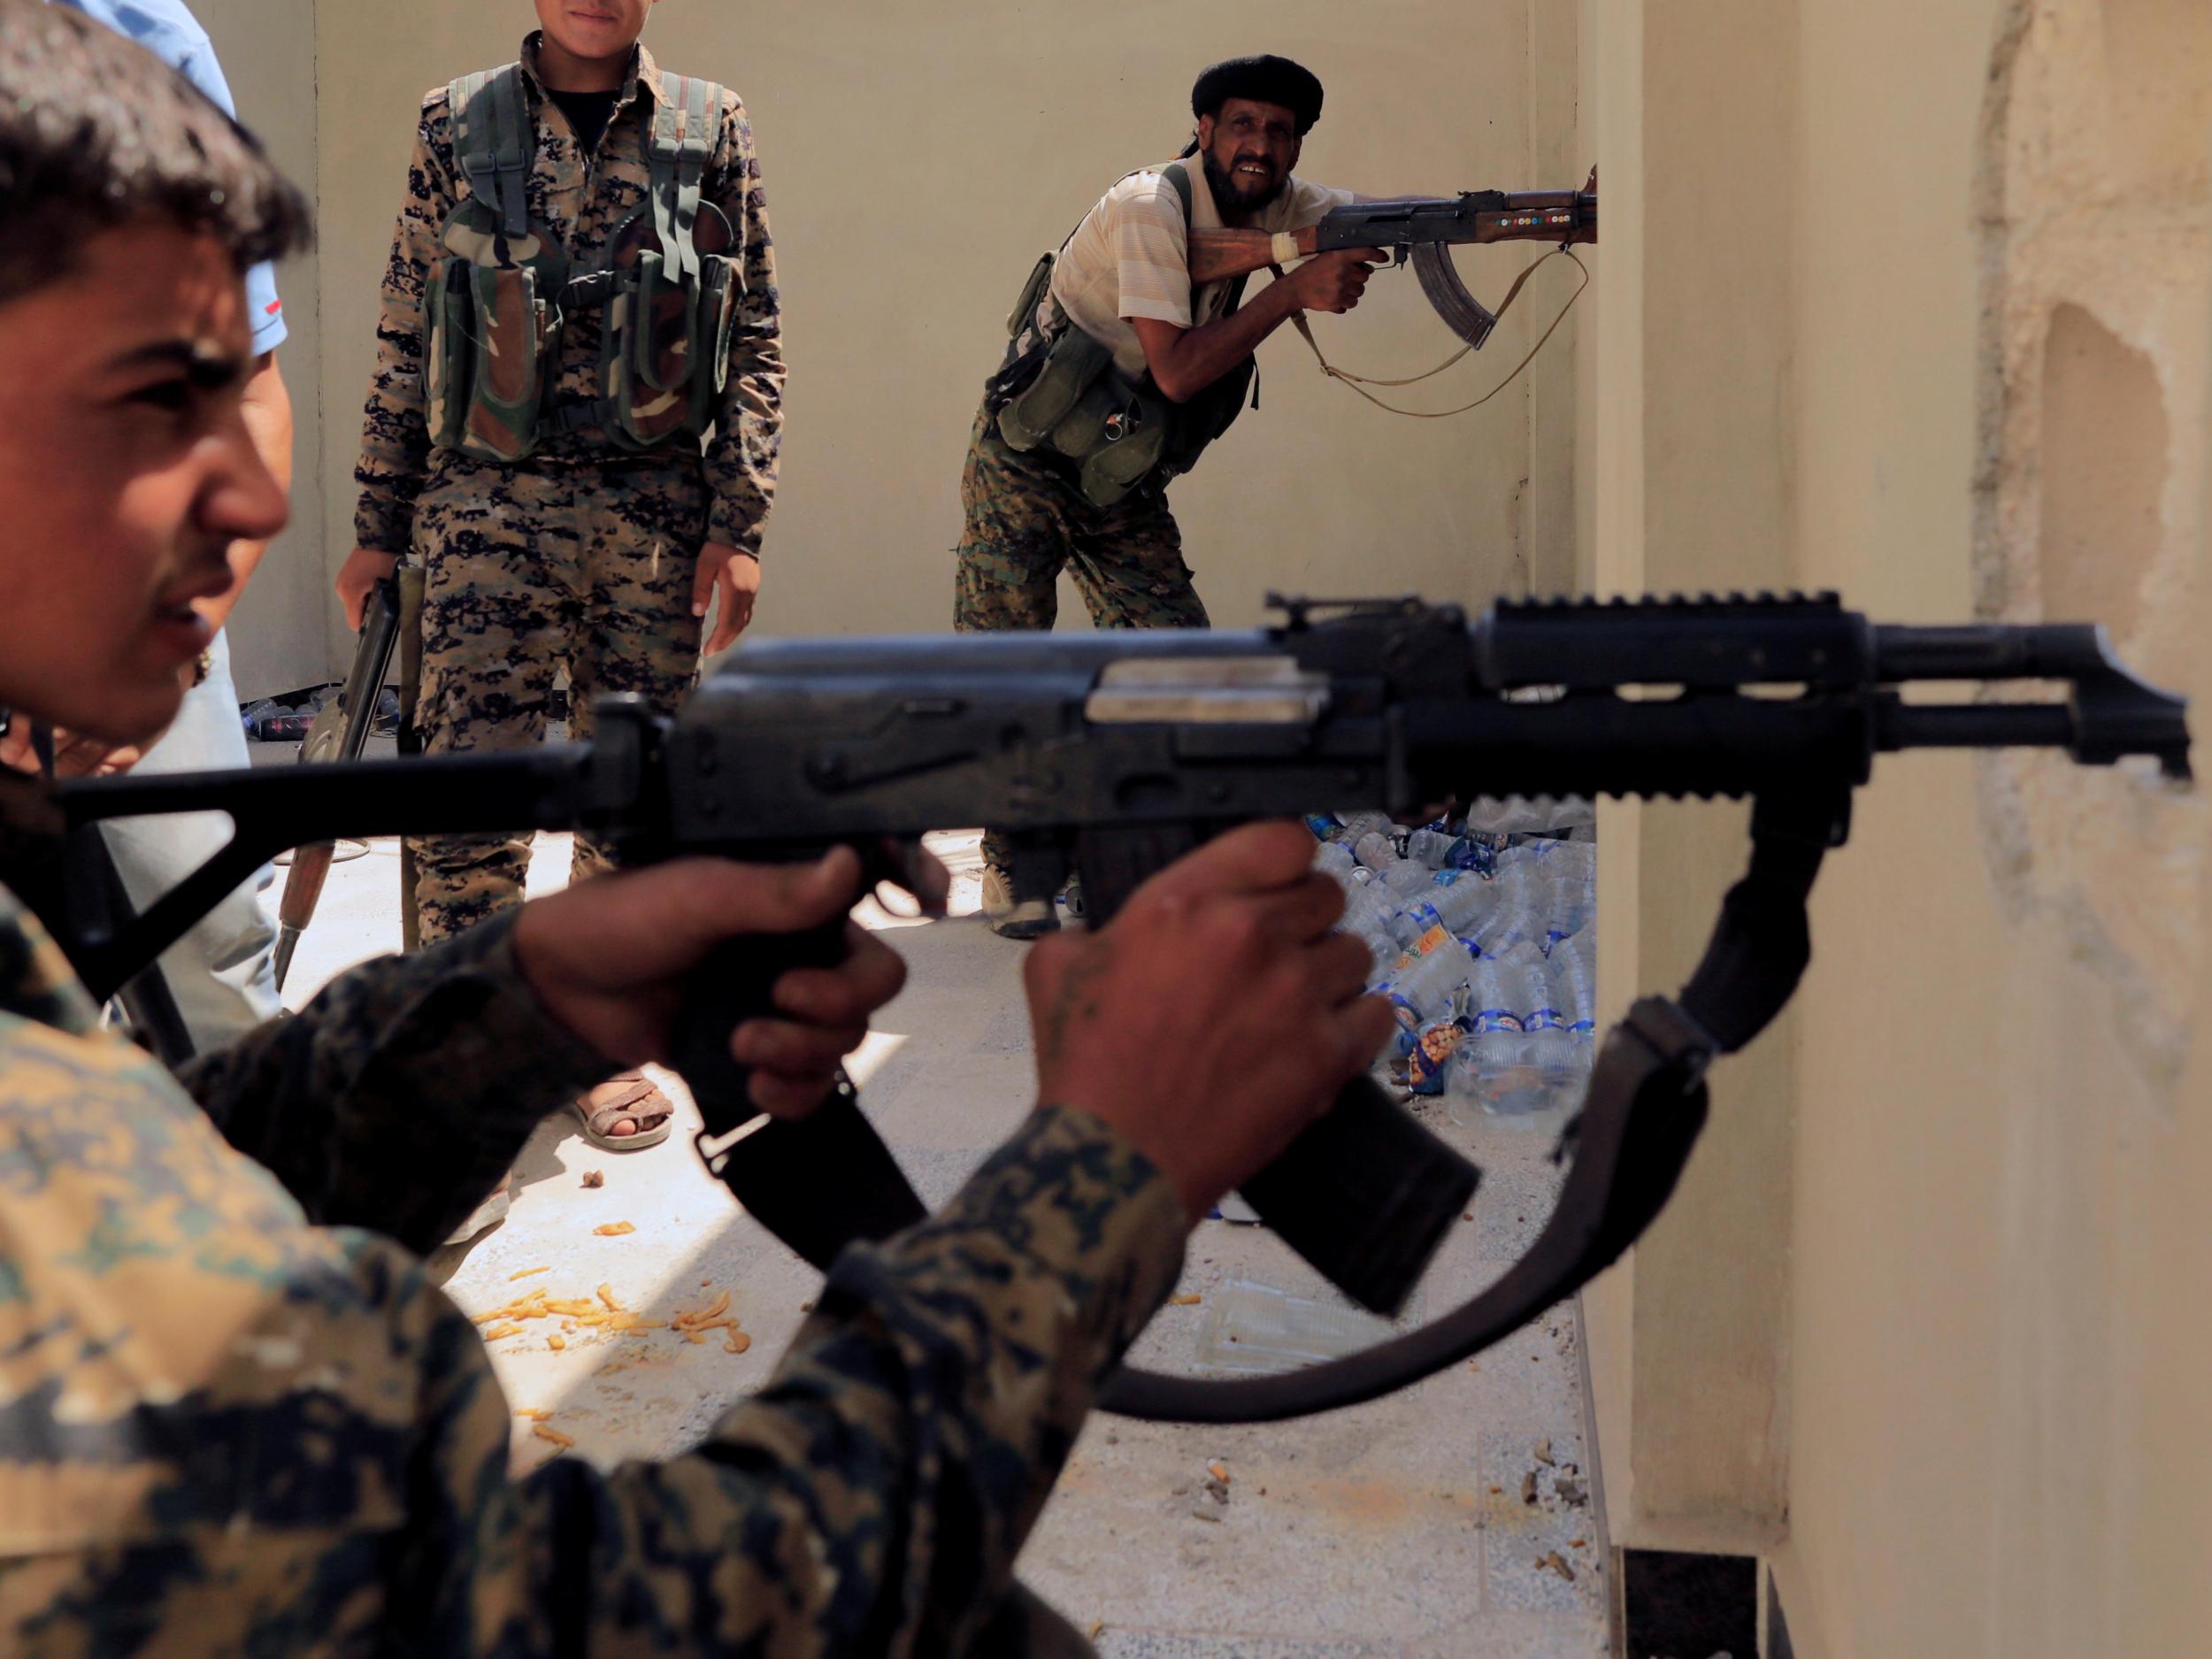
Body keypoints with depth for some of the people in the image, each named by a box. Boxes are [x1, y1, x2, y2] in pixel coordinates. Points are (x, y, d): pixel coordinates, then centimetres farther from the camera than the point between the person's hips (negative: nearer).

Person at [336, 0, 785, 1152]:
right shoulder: (456, 125, 6)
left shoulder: (710, 129, 6)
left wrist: (737, 522, -2)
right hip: (488, 508, -1)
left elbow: (754, 343, 5)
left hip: (654, 522, 1)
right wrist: (379, 528, 6)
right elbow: (406, 343, 8)